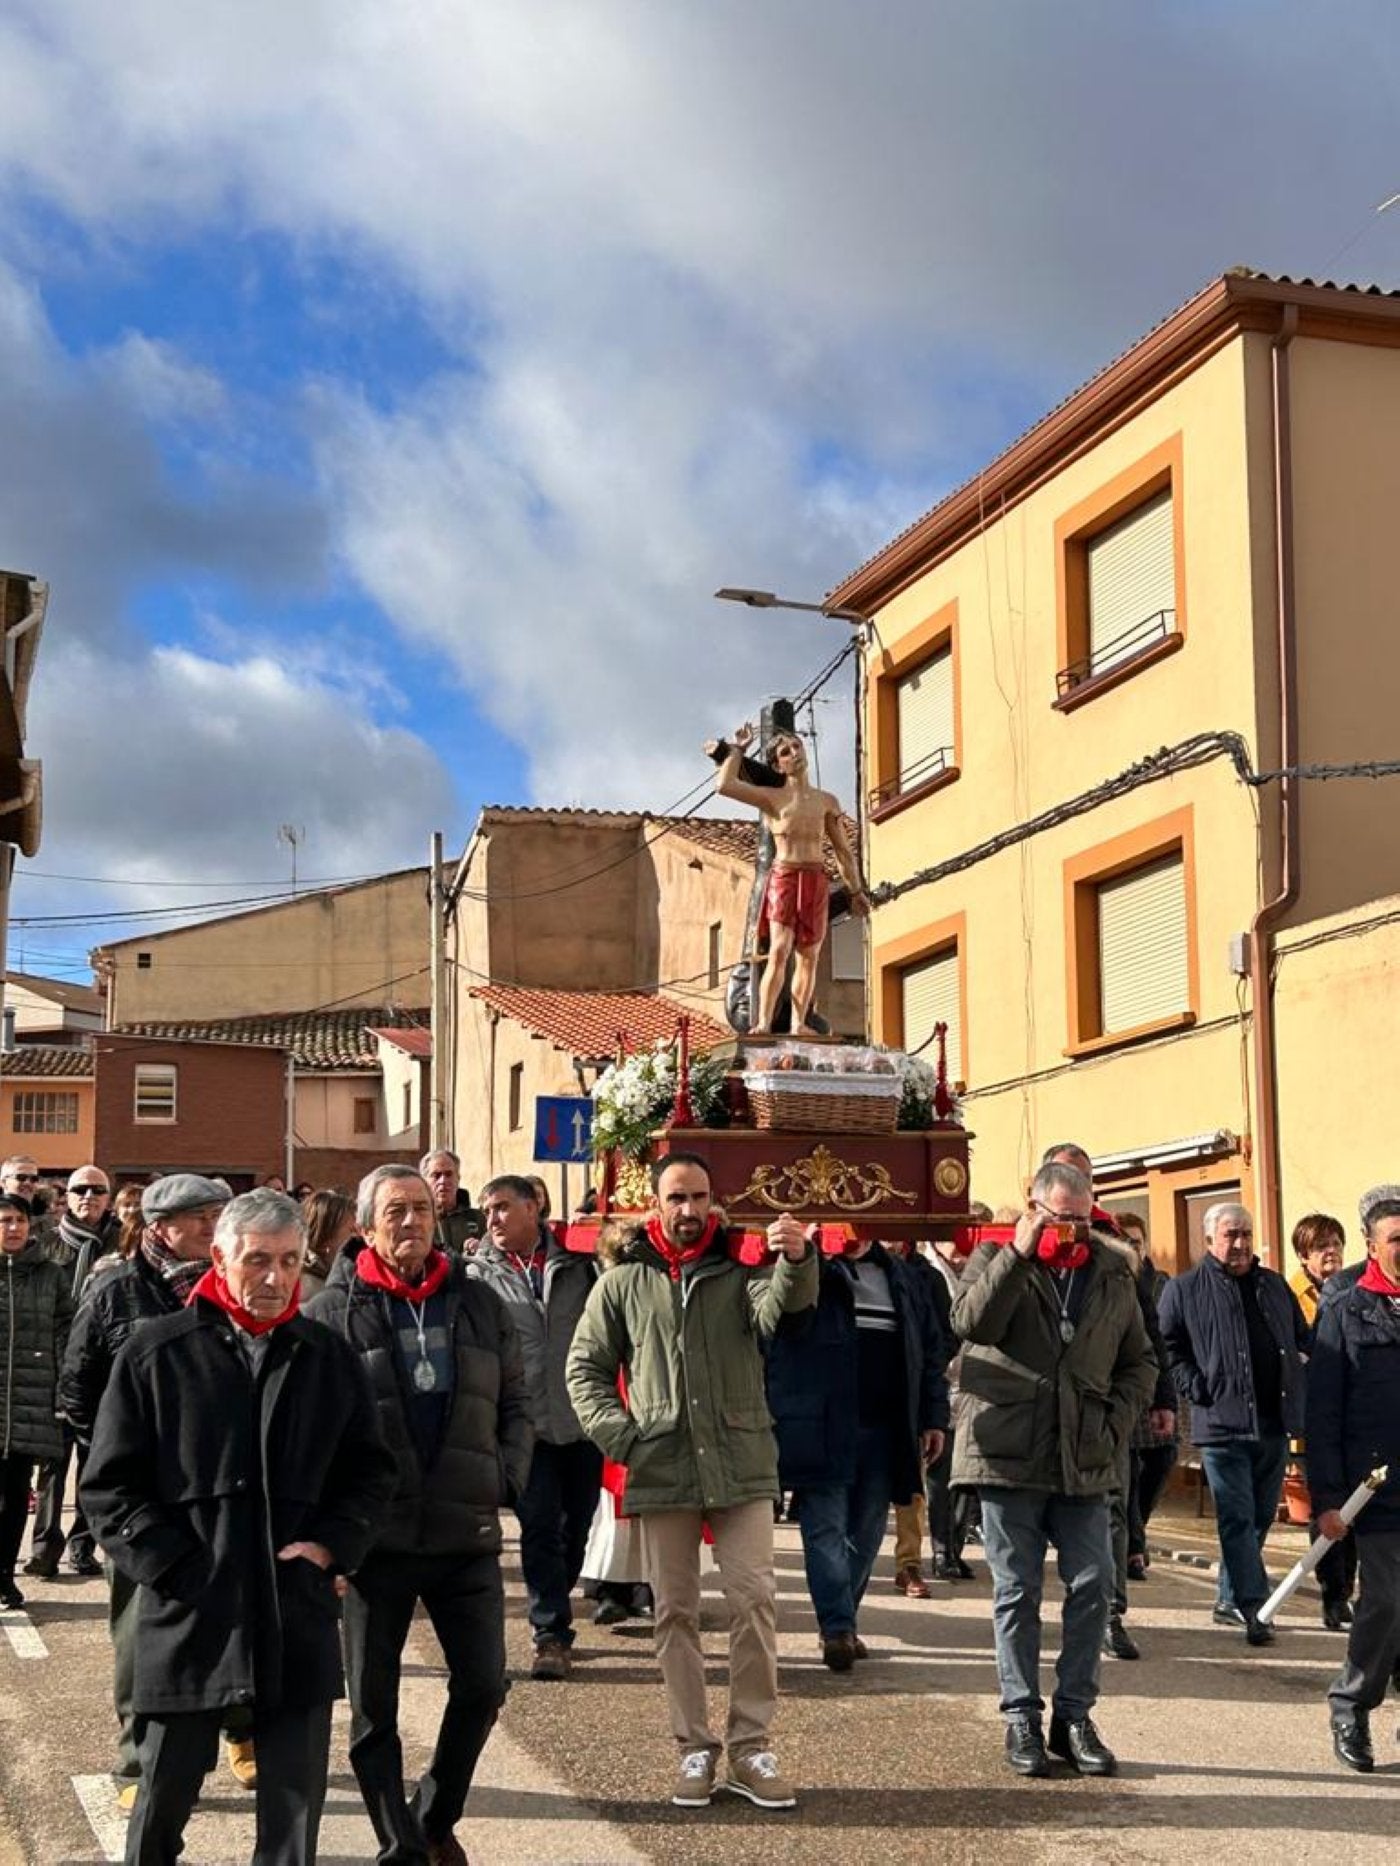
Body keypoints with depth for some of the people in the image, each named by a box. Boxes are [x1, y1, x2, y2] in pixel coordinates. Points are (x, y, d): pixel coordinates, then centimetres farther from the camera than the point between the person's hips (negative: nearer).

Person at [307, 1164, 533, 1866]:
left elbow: (515, 1402, 15)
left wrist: (505, 1478, 3)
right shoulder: (332, 1312, -3)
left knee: (482, 1685, 6)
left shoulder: (478, 1302, 8)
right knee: (372, 1704, 5)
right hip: (373, 1537, -3)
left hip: (467, 1533, 3)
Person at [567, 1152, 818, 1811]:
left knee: (755, 1601, -4)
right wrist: (620, 1437, -5)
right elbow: (584, 1368, 10)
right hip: (661, 1471, 1)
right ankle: (694, 1749, 16)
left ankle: (750, 1746, 6)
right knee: (675, 1611, 6)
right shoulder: (623, 1282, 8)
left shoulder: (742, 1268, 5)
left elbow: (778, 1306, -17)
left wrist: (796, 1260, -40)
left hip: (742, 1467, -1)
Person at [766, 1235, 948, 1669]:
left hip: (884, 1427, 5)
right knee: (826, 1525, -6)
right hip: (822, 1429, -5)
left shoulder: (902, 1277, 15)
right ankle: (837, 1628, -7)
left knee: (865, 1531, 10)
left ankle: (841, 1622, 21)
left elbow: (931, 1348, 17)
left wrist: (934, 1416, 12)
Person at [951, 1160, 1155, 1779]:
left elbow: (1138, 1362, 18)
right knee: (1016, 1592, 4)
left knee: (1092, 1587, 2)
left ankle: (1074, 1715, 15)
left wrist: (1114, 1422, 3)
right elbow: (971, 1320, -20)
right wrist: (1019, 1253, -22)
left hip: (1084, 1463, 3)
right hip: (1009, 1455, -3)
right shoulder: (995, 1258, 1)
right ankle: (1022, 1717, 14)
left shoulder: (1113, 1274, 10)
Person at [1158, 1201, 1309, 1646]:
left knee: (1260, 1518, 12)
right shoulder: (1184, 1289, 0)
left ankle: (1230, 1600, 24)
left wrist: (1299, 1392, 7)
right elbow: (1169, 1347, -2)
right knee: (1237, 1518, -8)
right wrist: (1198, 1389, -11)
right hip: (1222, 1423, -5)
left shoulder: (1274, 1285, 14)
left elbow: (1303, 1340, 21)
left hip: (1274, 1423, 5)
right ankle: (1253, 1607, -9)